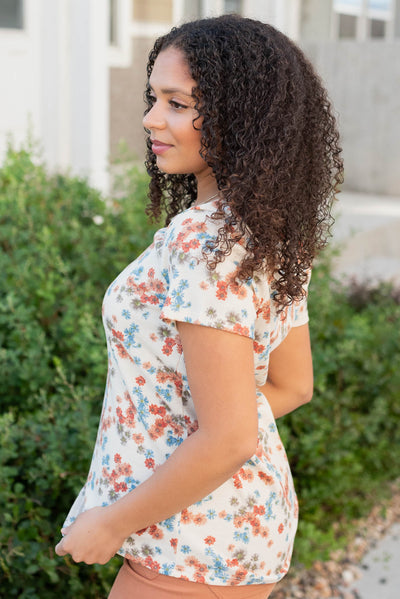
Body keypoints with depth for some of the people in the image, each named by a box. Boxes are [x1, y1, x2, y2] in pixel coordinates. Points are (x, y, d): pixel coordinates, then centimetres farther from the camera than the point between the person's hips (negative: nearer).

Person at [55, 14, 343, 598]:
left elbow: (228, 439, -28)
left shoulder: (201, 243, -26)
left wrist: (111, 523, -15)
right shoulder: (277, 236, 1)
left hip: (197, 545, -9)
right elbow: (292, 385, 11)